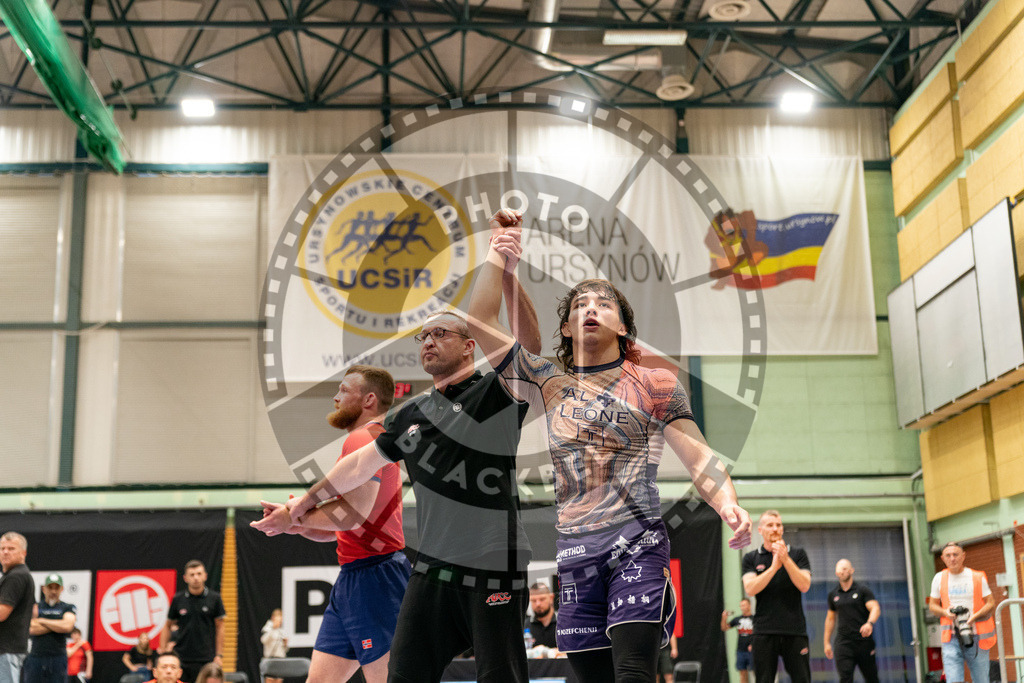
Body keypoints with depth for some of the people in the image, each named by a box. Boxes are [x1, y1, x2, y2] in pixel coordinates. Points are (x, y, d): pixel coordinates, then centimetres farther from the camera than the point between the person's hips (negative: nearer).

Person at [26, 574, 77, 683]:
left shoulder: (68, 608, 9)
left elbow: (67, 627, -11)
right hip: (35, 658, 1)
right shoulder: (34, 607, 11)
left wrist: (41, 621, -3)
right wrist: (58, 625, -4)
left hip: (58, 659, -1)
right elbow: (32, 629, -6)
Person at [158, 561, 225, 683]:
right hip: (181, 658, 1)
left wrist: (218, 655, -3)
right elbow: (167, 626, 12)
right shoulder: (178, 599, 3)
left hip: (206, 659, -1)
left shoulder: (214, 598, 0)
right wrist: (163, 653, 5)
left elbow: (220, 627, 2)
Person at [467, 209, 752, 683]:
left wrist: (729, 506, -19)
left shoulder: (655, 384, 7)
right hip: (575, 551, 3)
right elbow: (479, 320, 10)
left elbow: (697, 455, 0)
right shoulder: (549, 384, 14)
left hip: (637, 542, -3)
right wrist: (499, 250, 8)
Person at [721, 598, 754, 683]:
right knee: (743, 673, 6)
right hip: (740, 650, 3)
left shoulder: (754, 619, 0)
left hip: (751, 650, -3)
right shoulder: (737, 619, 10)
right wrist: (724, 619, -5)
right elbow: (724, 628, 13)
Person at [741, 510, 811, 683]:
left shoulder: (798, 554, 9)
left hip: (795, 630, 0)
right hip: (764, 631, 0)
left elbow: (804, 586, -4)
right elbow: (750, 589, -6)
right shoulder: (751, 558, 9)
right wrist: (774, 566, -15)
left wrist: (785, 559, -14)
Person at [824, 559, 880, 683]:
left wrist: (870, 623, -32)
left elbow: (875, 608, -11)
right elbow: (830, 618, 21)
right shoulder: (833, 594, 13)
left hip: (864, 641, -2)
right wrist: (827, 642, 18)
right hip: (843, 643, 2)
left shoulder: (862, 590, 2)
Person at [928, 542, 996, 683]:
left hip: (977, 638, -1)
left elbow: (991, 603, 4)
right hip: (951, 638, 1)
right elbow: (932, 605, 14)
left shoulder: (978, 577, 3)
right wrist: (945, 612, -8)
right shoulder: (939, 578, 9)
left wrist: (975, 616, -14)